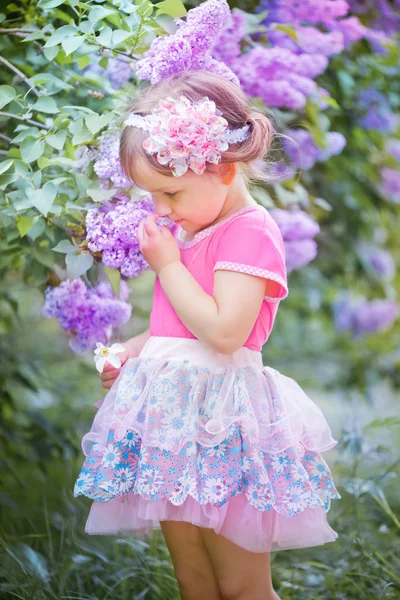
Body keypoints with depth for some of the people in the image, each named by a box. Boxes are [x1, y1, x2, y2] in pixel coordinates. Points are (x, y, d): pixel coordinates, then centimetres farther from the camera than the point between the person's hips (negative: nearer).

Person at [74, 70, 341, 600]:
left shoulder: (250, 233, -14)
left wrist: (167, 264, -15)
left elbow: (224, 331, -25)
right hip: (173, 414, 9)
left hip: (222, 425, -9)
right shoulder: (190, 230, 14)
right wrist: (137, 349, 9)